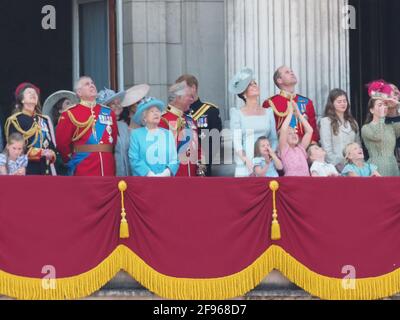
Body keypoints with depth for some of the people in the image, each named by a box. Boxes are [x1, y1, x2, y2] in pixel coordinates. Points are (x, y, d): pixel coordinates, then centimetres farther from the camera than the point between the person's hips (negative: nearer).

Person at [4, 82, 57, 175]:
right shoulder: (14, 121, 0)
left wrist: (51, 154, -7)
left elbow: (52, 145, 18)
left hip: (45, 169, 6)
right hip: (25, 170, -6)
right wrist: (41, 152, -15)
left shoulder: (45, 120, 19)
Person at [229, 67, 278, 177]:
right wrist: (246, 160, -16)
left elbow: (274, 139, 14)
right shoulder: (237, 114, 5)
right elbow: (236, 142, -2)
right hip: (244, 165, -2)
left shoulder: (268, 112, 14)